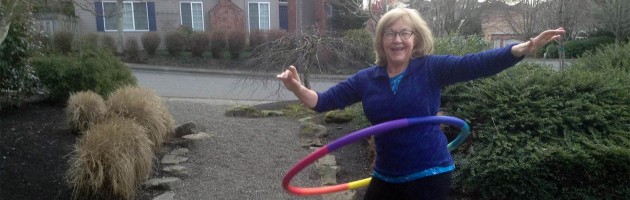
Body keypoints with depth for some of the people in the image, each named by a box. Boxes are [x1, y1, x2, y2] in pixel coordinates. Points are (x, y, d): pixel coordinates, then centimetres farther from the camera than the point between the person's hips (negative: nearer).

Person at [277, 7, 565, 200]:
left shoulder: (431, 69, -7)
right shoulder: (366, 79, 1)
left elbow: (476, 64, -19)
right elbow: (323, 101, 2)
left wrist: (525, 48, -33)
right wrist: (297, 88, -16)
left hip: (428, 174, -4)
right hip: (386, 176, 4)